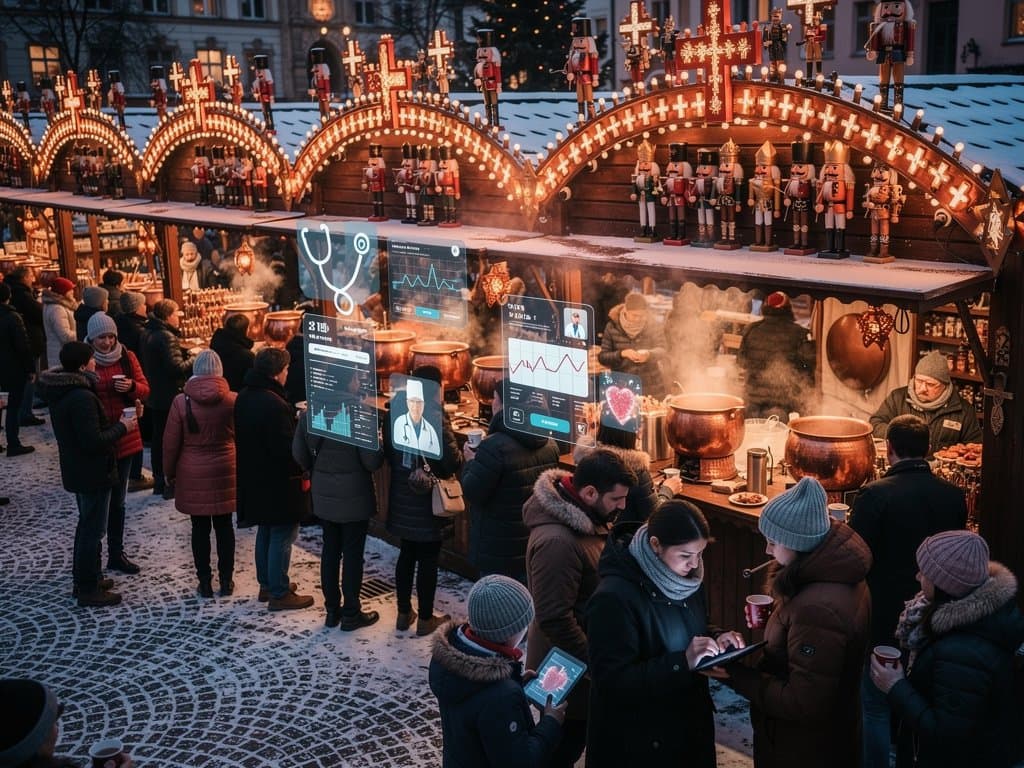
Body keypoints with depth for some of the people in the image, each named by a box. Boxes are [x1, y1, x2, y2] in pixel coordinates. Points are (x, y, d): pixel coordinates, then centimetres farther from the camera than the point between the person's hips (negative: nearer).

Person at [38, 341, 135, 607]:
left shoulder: (59, 391, 4)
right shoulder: (82, 398, -27)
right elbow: (94, 442, -28)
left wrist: (115, 423, 8)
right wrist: (122, 427, -16)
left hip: (76, 470, 10)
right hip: (93, 473, -10)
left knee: (86, 524, 23)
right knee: (93, 530, 2)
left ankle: (84, 579, 35)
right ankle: (88, 590, 12)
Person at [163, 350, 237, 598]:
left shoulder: (181, 401, -10)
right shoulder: (233, 400, -9)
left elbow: (171, 442, -5)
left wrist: (169, 472, 8)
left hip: (192, 474, -1)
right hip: (224, 472, 1)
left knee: (200, 528, 8)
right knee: (224, 526, 12)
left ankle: (205, 582, 16)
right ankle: (226, 580, 19)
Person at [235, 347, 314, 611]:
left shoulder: (244, 397, 5)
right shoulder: (274, 404, -26)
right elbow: (286, 447, -24)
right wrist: (299, 470, -9)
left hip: (254, 478, 10)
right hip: (278, 482, -10)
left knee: (265, 531, 21)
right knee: (282, 536, 1)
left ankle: (266, 584, 32)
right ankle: (279, 594, 8)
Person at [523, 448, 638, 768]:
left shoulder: (583, 515, -3)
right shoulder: (556, 542, -33)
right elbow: (555, 619, -29)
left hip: (583, 651, 9)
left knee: (572, 733, 23)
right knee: (570, 736, 9)